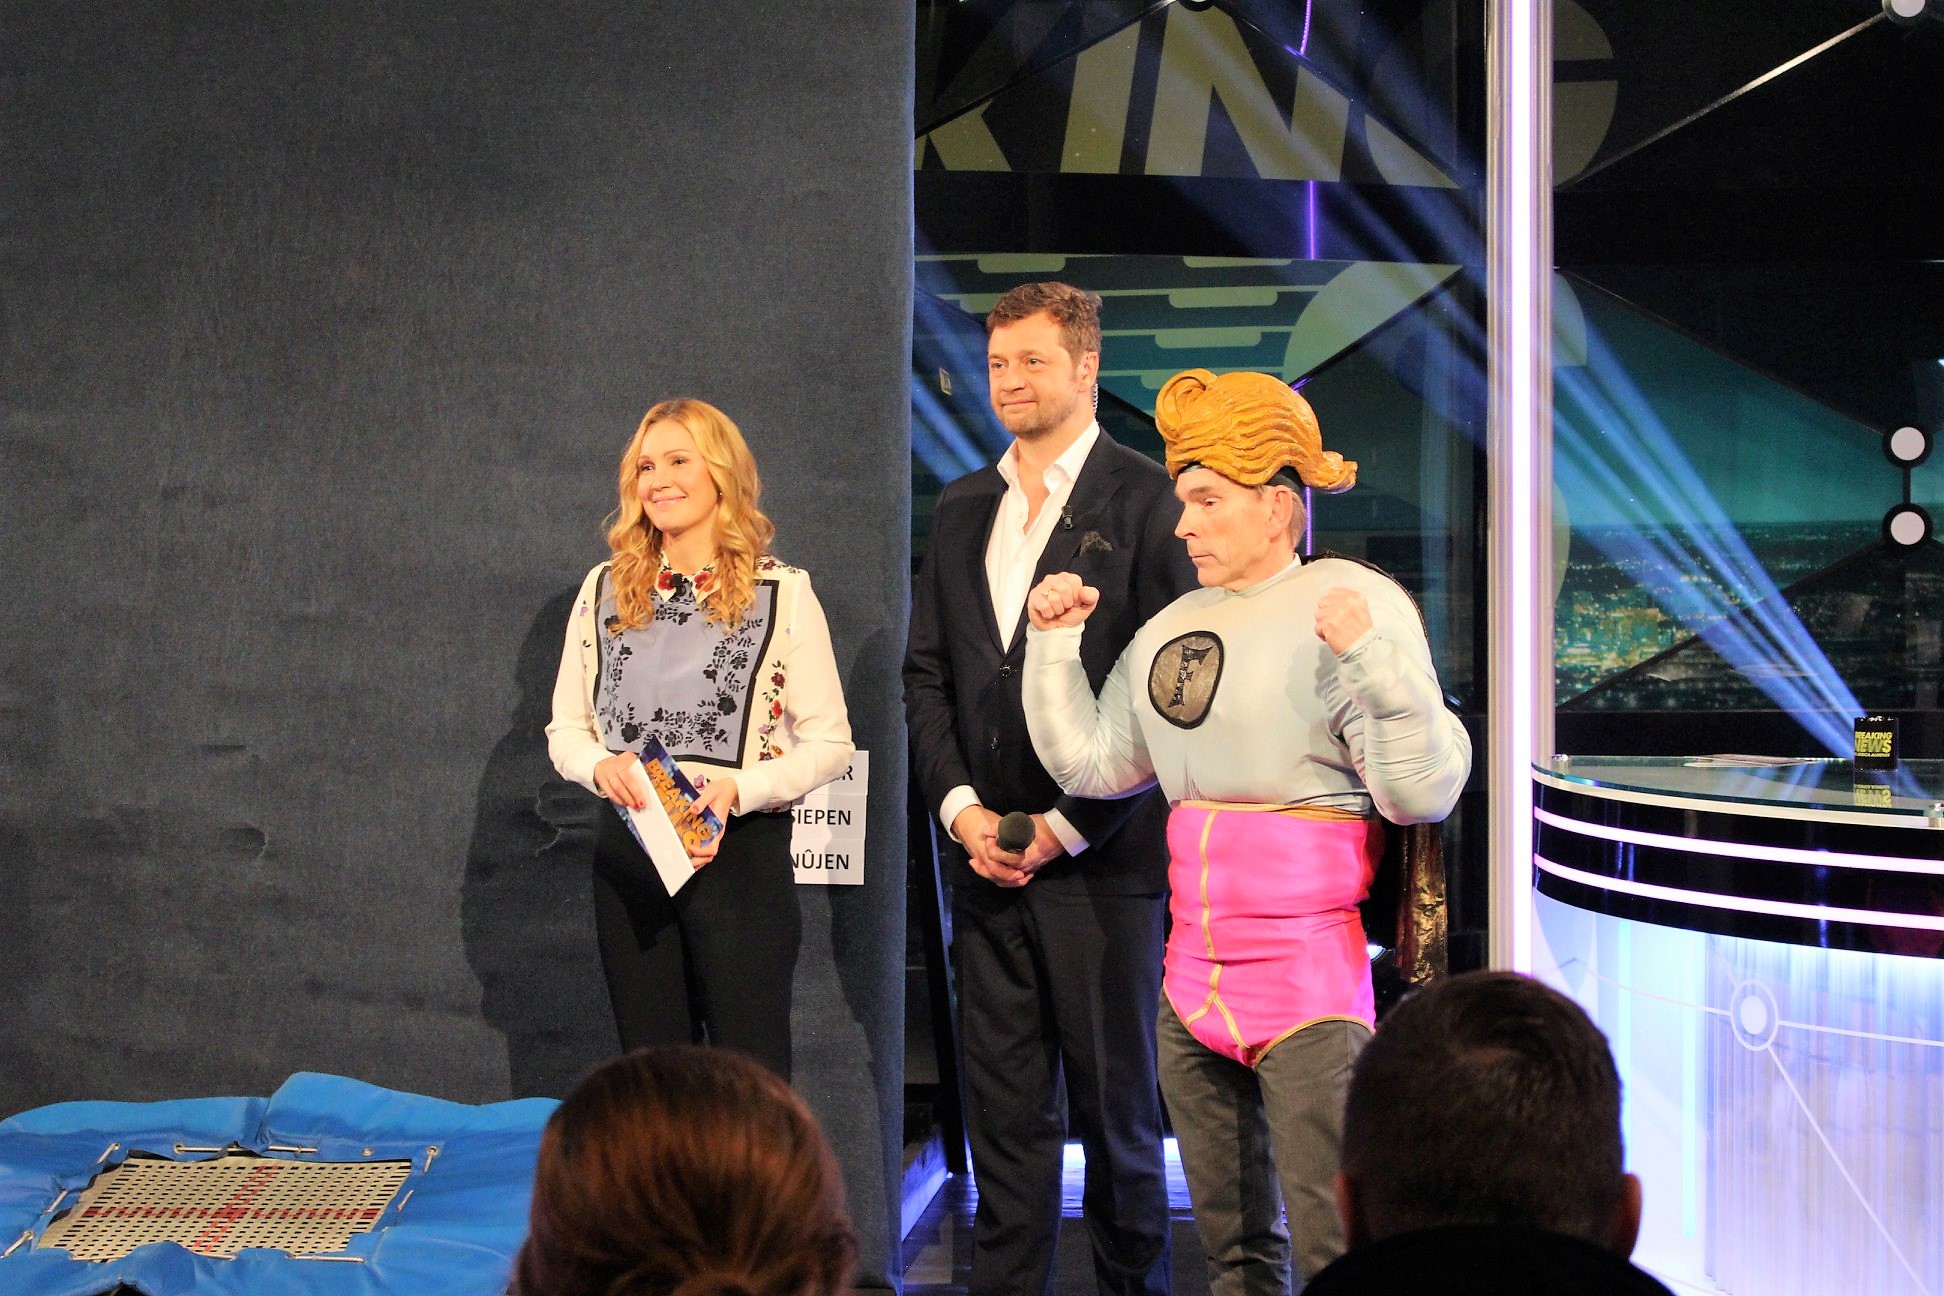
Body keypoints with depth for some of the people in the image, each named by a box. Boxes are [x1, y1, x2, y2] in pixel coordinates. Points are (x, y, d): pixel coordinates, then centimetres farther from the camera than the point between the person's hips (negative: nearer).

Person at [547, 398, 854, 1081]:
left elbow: (830, 742, -3)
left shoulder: (782, 594, -2)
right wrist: (600, 766, -10)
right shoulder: (605, 590, 9)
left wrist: (738, 787, -17)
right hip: (628, 852, 4)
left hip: (742, 852, -3)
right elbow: (565, 729, 12)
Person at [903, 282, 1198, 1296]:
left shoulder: (1147, 501, -4)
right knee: (1003, 1110, 9)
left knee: (1116, 1109, 5)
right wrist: (961, 808, -1)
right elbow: (926, 670, 14)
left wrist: (1068, 825, -12)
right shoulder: (963, 509, 15)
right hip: (986, 860, 5)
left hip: (1103, 859, -5)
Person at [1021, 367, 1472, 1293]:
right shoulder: (1173, 628, 13)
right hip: (1193, 981, 7)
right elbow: (1088, 762, 16)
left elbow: (1422, 794, -14)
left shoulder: (1349, 603, -8)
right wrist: (1056, 643, 11)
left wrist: (1374, 660, -26)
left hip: (1308, 981, -7)